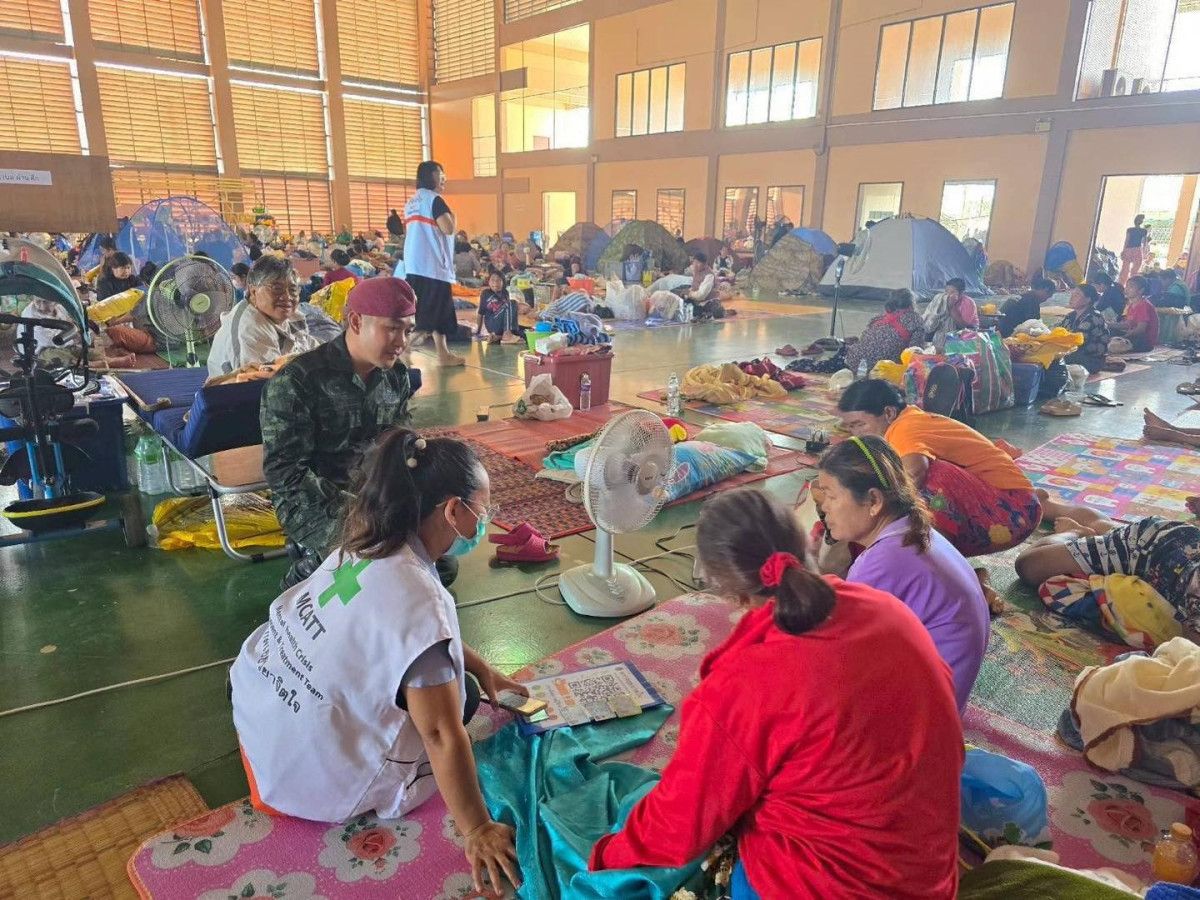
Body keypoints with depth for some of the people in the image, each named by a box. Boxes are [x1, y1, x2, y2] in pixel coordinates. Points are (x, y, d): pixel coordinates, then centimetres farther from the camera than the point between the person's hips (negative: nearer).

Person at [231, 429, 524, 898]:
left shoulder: (367, 541, -5)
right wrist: (477, 831, -18)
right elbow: (442, 734, -28)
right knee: (460, 697, 11)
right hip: (309, 773, -8)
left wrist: (481, 668, 15)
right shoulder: (421, 601, -31)